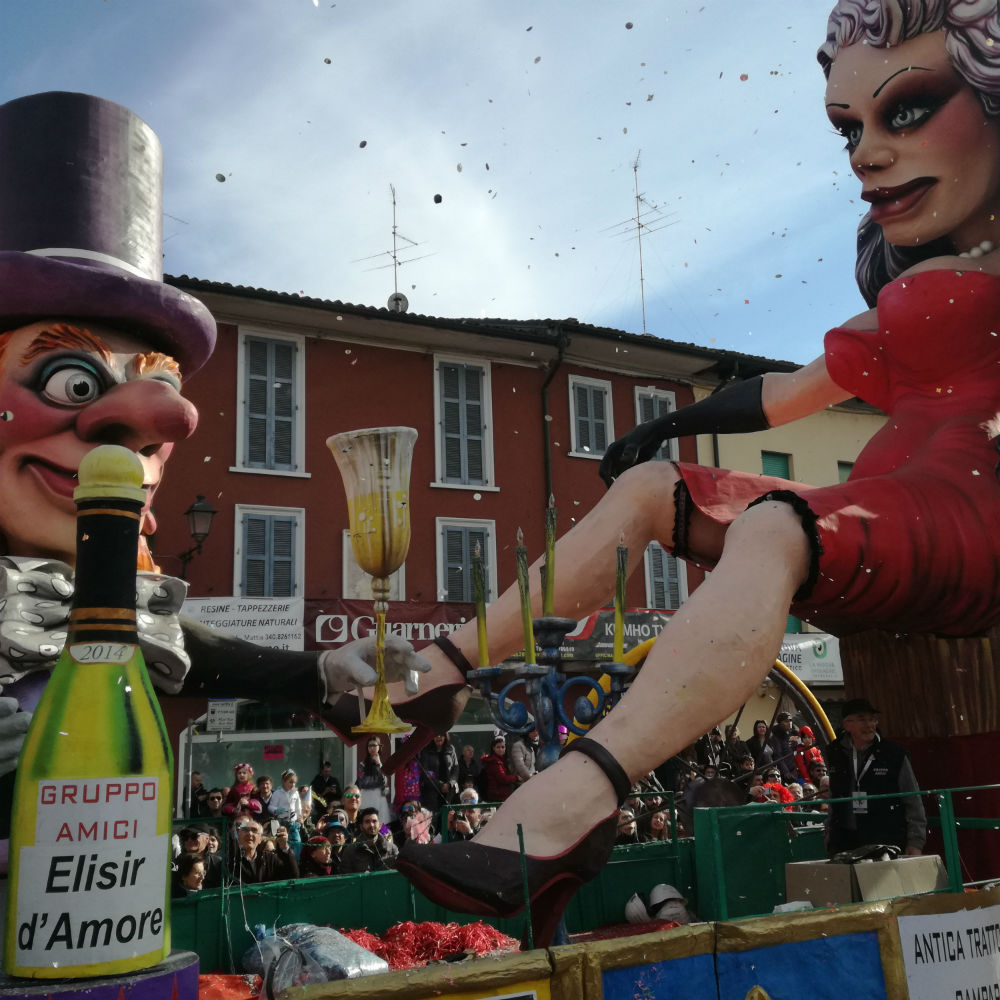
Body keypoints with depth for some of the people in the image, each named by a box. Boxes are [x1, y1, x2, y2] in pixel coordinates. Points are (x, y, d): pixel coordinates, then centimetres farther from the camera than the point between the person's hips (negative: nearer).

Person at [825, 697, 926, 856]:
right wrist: (829, 835, 17)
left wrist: (915, 843, -2)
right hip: (844, 841, 3)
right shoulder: (835, 754, 9)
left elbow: (914, 803, 2)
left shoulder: (895, 754, -1)